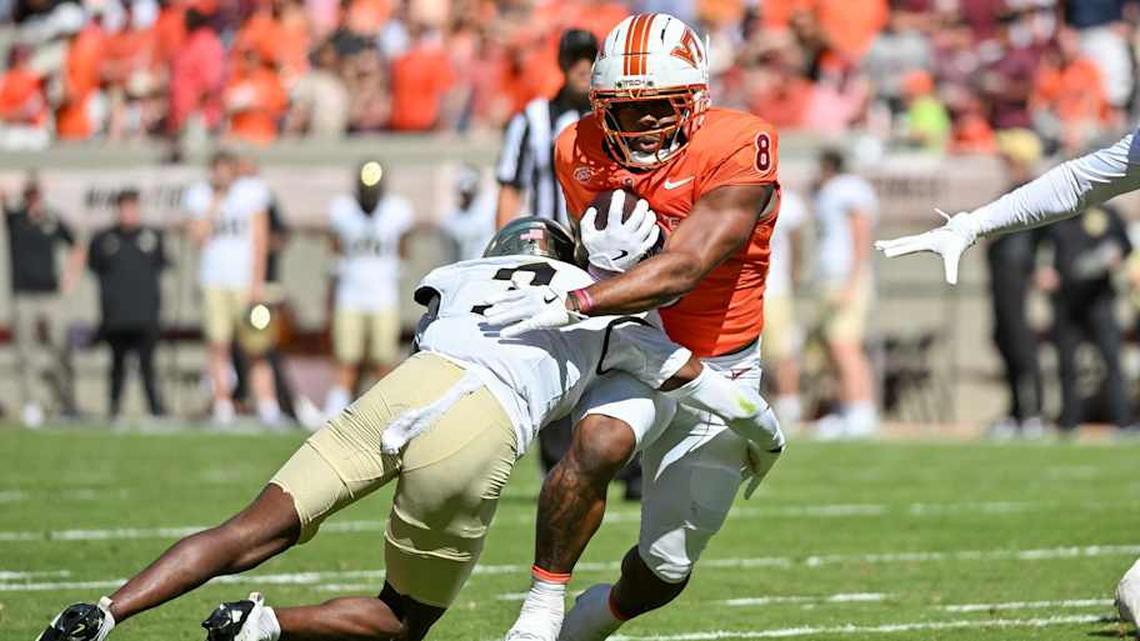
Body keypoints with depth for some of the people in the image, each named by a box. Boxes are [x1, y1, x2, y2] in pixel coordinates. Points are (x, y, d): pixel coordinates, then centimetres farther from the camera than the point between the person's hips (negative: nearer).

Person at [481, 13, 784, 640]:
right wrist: (601, 256, -23)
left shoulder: (737, 149, -24)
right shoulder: (582, 151, -9)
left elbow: (684, 269, -34)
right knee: (598, 443, -34)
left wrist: (574, 304, -43)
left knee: (666, 568, 4)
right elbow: (598, 274, 4)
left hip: (717, 369, -1)